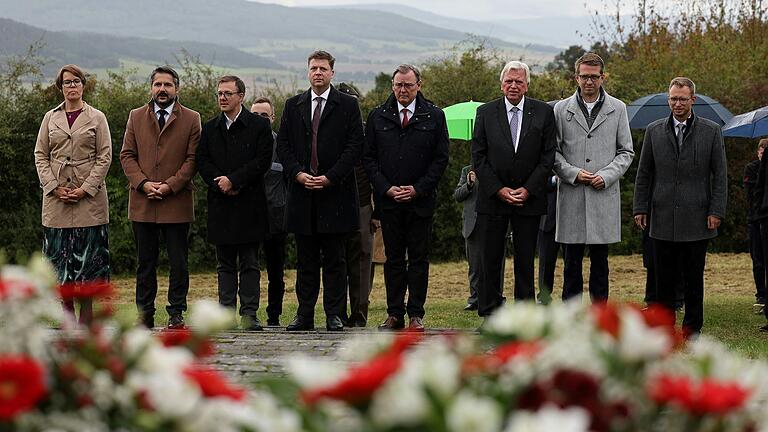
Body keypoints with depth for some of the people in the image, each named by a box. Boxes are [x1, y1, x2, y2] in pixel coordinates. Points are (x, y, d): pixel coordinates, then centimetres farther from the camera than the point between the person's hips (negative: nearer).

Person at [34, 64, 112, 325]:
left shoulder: (96, 118, 5)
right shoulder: (50, 118, 12)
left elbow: (105, 157, 0)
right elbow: (40, 155, 9)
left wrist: (86, 188, -10)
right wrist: (54, 187, -5)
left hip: (89, 197, -2)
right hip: (56, 197, 2)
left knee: (88, 255, -5)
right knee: (59, 255, 0)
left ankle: (86, 317, -2)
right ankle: (66, 316, 4)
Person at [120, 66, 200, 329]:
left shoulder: (191, 119, 5)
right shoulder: (136, 117, 12)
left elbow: (192, 159, -1)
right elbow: (127, 155, 7)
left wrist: (170, 186, -12)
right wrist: (143, 183, -8)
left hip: (177, 202, -2)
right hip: (142, 203, 2)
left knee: (178, 263, -1)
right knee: (145, 263, 6)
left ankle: (176, 313, 5)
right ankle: (144, 315, 10)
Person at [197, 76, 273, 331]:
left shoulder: (259, 126, 0)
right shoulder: (210, 128, 12)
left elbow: (262, 161, -8)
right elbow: (202, 160, 5)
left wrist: (233, 180, -14)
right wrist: (220, 184, -11)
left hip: (249, 203, -3)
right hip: (221, 203, 4)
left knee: (249, 263, 0)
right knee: (225, 264, 7)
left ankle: (249, 313, 0)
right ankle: (226, 312, 8)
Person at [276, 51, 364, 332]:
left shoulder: (347, 105, 3)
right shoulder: (293, 106, 12)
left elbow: (355, 145, -4)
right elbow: (283, 145, 9)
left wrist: (330, 177, -12)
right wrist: (298, 174, -8)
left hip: (335, 192, -3)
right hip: (302, 193, 3)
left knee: (334, 259, 0)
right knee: (305, 260, 5)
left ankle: (334, 315, 3)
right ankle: (305, 315, 9)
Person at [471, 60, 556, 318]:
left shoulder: (543, 113, 3)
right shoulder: (485, 113, 4)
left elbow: (548, 157, 0)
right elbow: (478, 157, 1)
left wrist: (528, 190, -9)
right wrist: (499, 190, -8)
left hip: (529, 198, 0)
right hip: (492, 198, 0)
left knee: (525, 261, 3)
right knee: (490, 260, 2)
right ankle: (490, 315, 8)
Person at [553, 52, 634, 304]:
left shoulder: (617, 109, 8)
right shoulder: (562, 109, 6)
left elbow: (626, 151, 9)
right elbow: (552, 151, 6)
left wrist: (606, 175, -7)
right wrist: (573, 173, -9)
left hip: (604, 195, 0)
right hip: (571, 196, 0)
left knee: (600, 261, 4)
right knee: (572, 261, 2)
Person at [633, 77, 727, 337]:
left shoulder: (711, 131, 4)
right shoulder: (654, 131, 9)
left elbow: (720, 176, 3)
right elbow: (643, 174, 11)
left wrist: (716, 211, -4)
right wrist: (640, 208, 4)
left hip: (696, 218, -1)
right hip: (663, 218, 1)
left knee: (693, 277, 3)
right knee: (664, 277, 3)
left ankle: (692, 328, 12)